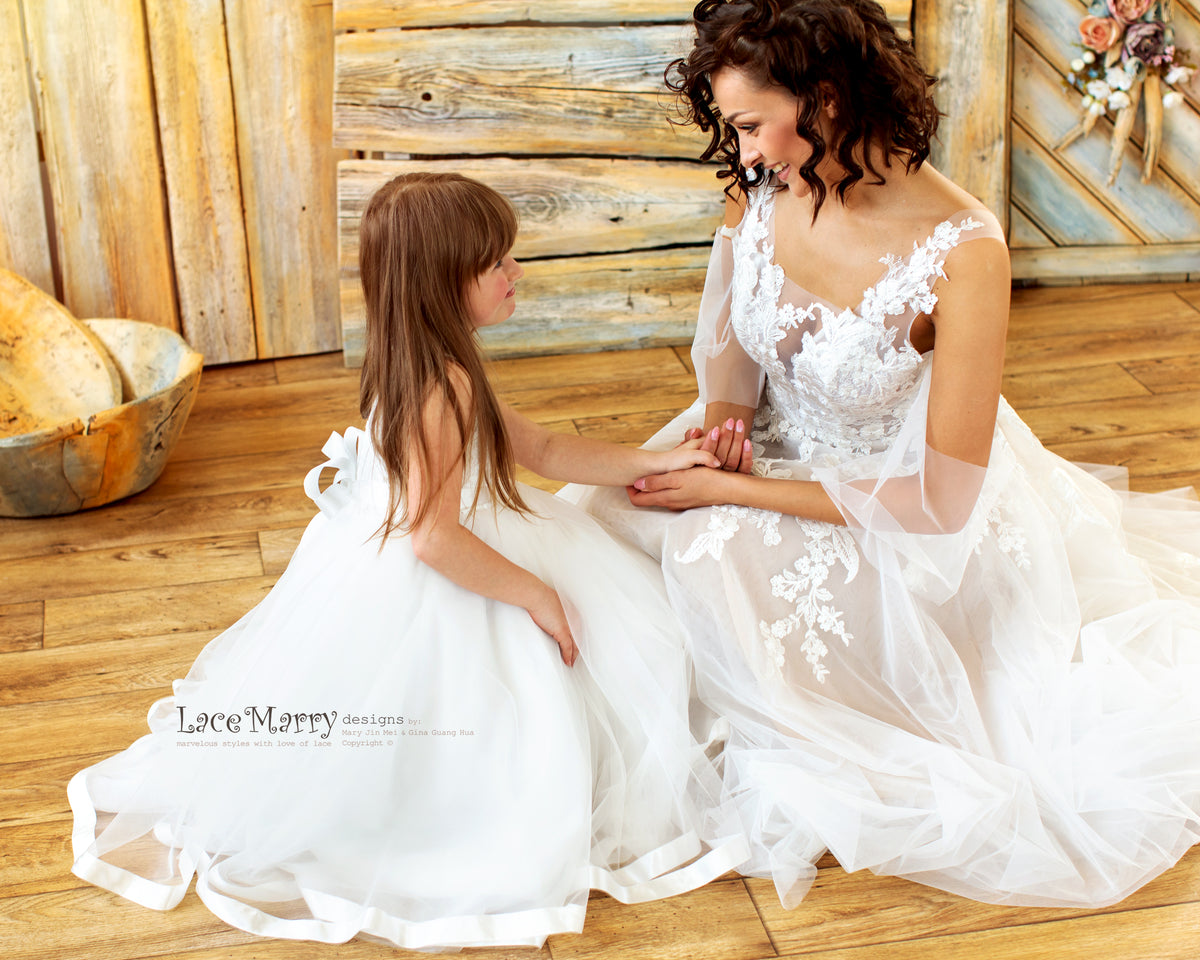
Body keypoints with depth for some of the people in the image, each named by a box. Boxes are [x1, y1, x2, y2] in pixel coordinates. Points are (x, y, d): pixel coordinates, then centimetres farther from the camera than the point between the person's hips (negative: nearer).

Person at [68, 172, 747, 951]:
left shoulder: (427, 365, 2)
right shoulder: (445, 384, -30)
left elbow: (538, 447, 11)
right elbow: (434, 539, -33)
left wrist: (652, 463, 6)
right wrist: (536, 593, -20)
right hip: (409, 606, -10)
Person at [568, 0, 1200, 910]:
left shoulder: (962, 251, -30)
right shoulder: (763, 188, -13)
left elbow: (942, 499, -25)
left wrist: (737, 491, -24)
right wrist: (727, 401, -14)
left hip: (894, 518, -6)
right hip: (770, 452, 6)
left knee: (712, 562, -28)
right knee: (610, 512, -13)